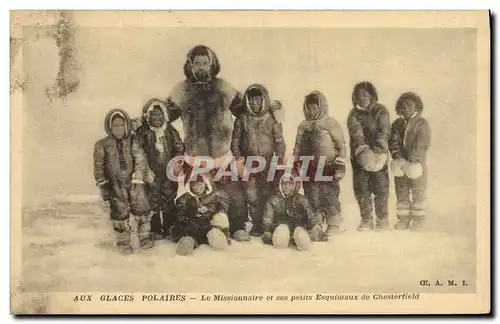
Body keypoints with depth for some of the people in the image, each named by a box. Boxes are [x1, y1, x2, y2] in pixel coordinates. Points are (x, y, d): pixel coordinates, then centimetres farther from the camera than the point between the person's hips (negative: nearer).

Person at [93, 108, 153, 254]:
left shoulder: (132, 142, 0)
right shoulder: (102, 145, -2)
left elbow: (141, 160, -5)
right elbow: (99, 167, 0)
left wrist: (138, 179, -13)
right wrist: (103, 185, -4)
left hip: (133, 182, 1)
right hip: (115, 185, -1)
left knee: (142, 209, 1)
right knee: (120, 213, 3)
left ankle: (145, 236, 19)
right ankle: (123, 241, 18)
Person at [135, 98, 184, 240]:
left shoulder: (170, 130, 5)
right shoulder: (143, 132, -7)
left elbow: (179, 148, 11)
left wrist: (176, 163, -1)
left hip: (169, 174, 3)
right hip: (152, 174, -3)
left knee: (169, 201, 12)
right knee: (153, 202, 0)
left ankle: (170, 228, 24)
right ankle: (155, 230, 14)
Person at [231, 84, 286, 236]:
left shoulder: (272, 119, 4)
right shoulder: (242, 119, 8)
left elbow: (279, 142, 4)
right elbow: (235, 140, 12)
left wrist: (279, 160, -5)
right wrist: (238, 156, -2)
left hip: (267, 163, -1)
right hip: (249, 163, 1)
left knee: (267, 195, -2)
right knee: (252, 196, 0)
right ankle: (256, 225, 9)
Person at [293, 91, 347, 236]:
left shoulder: (331, 123, -1)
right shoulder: (303, 126, 15)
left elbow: (341, 145, -2)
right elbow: (297, 148, 20)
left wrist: (340, 165, -8)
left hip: (328, 168, -5)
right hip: (309, 169, 5)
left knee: (329, 197, -7)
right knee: (312, 200, 6)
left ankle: (334, 225, 5)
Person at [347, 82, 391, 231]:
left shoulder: (381, 111, 2)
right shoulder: (353, 114, 6)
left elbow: (384, 132, -11)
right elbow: (356, 133, -11)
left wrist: (377, 150, -26)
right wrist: (363, 149, -29)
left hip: (379, 154, -2)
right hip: (359, 155, 2)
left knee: (380, 187, -5)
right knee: (361, 188, 0)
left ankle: (382, 220, 4)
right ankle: (366, 220, 9)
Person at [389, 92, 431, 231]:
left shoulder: (422, 123, -3)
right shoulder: (397, 124, 10)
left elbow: (421, 143, -13)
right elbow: (393, 141, 0)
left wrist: (414, 159, -23)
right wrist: (397, 157, -16)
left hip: (417, 164, -4)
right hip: (400, 164, 4)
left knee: (418, 192, 3)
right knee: (401, 192, 6)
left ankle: (418, 219, 12)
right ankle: (403, 218, 14)